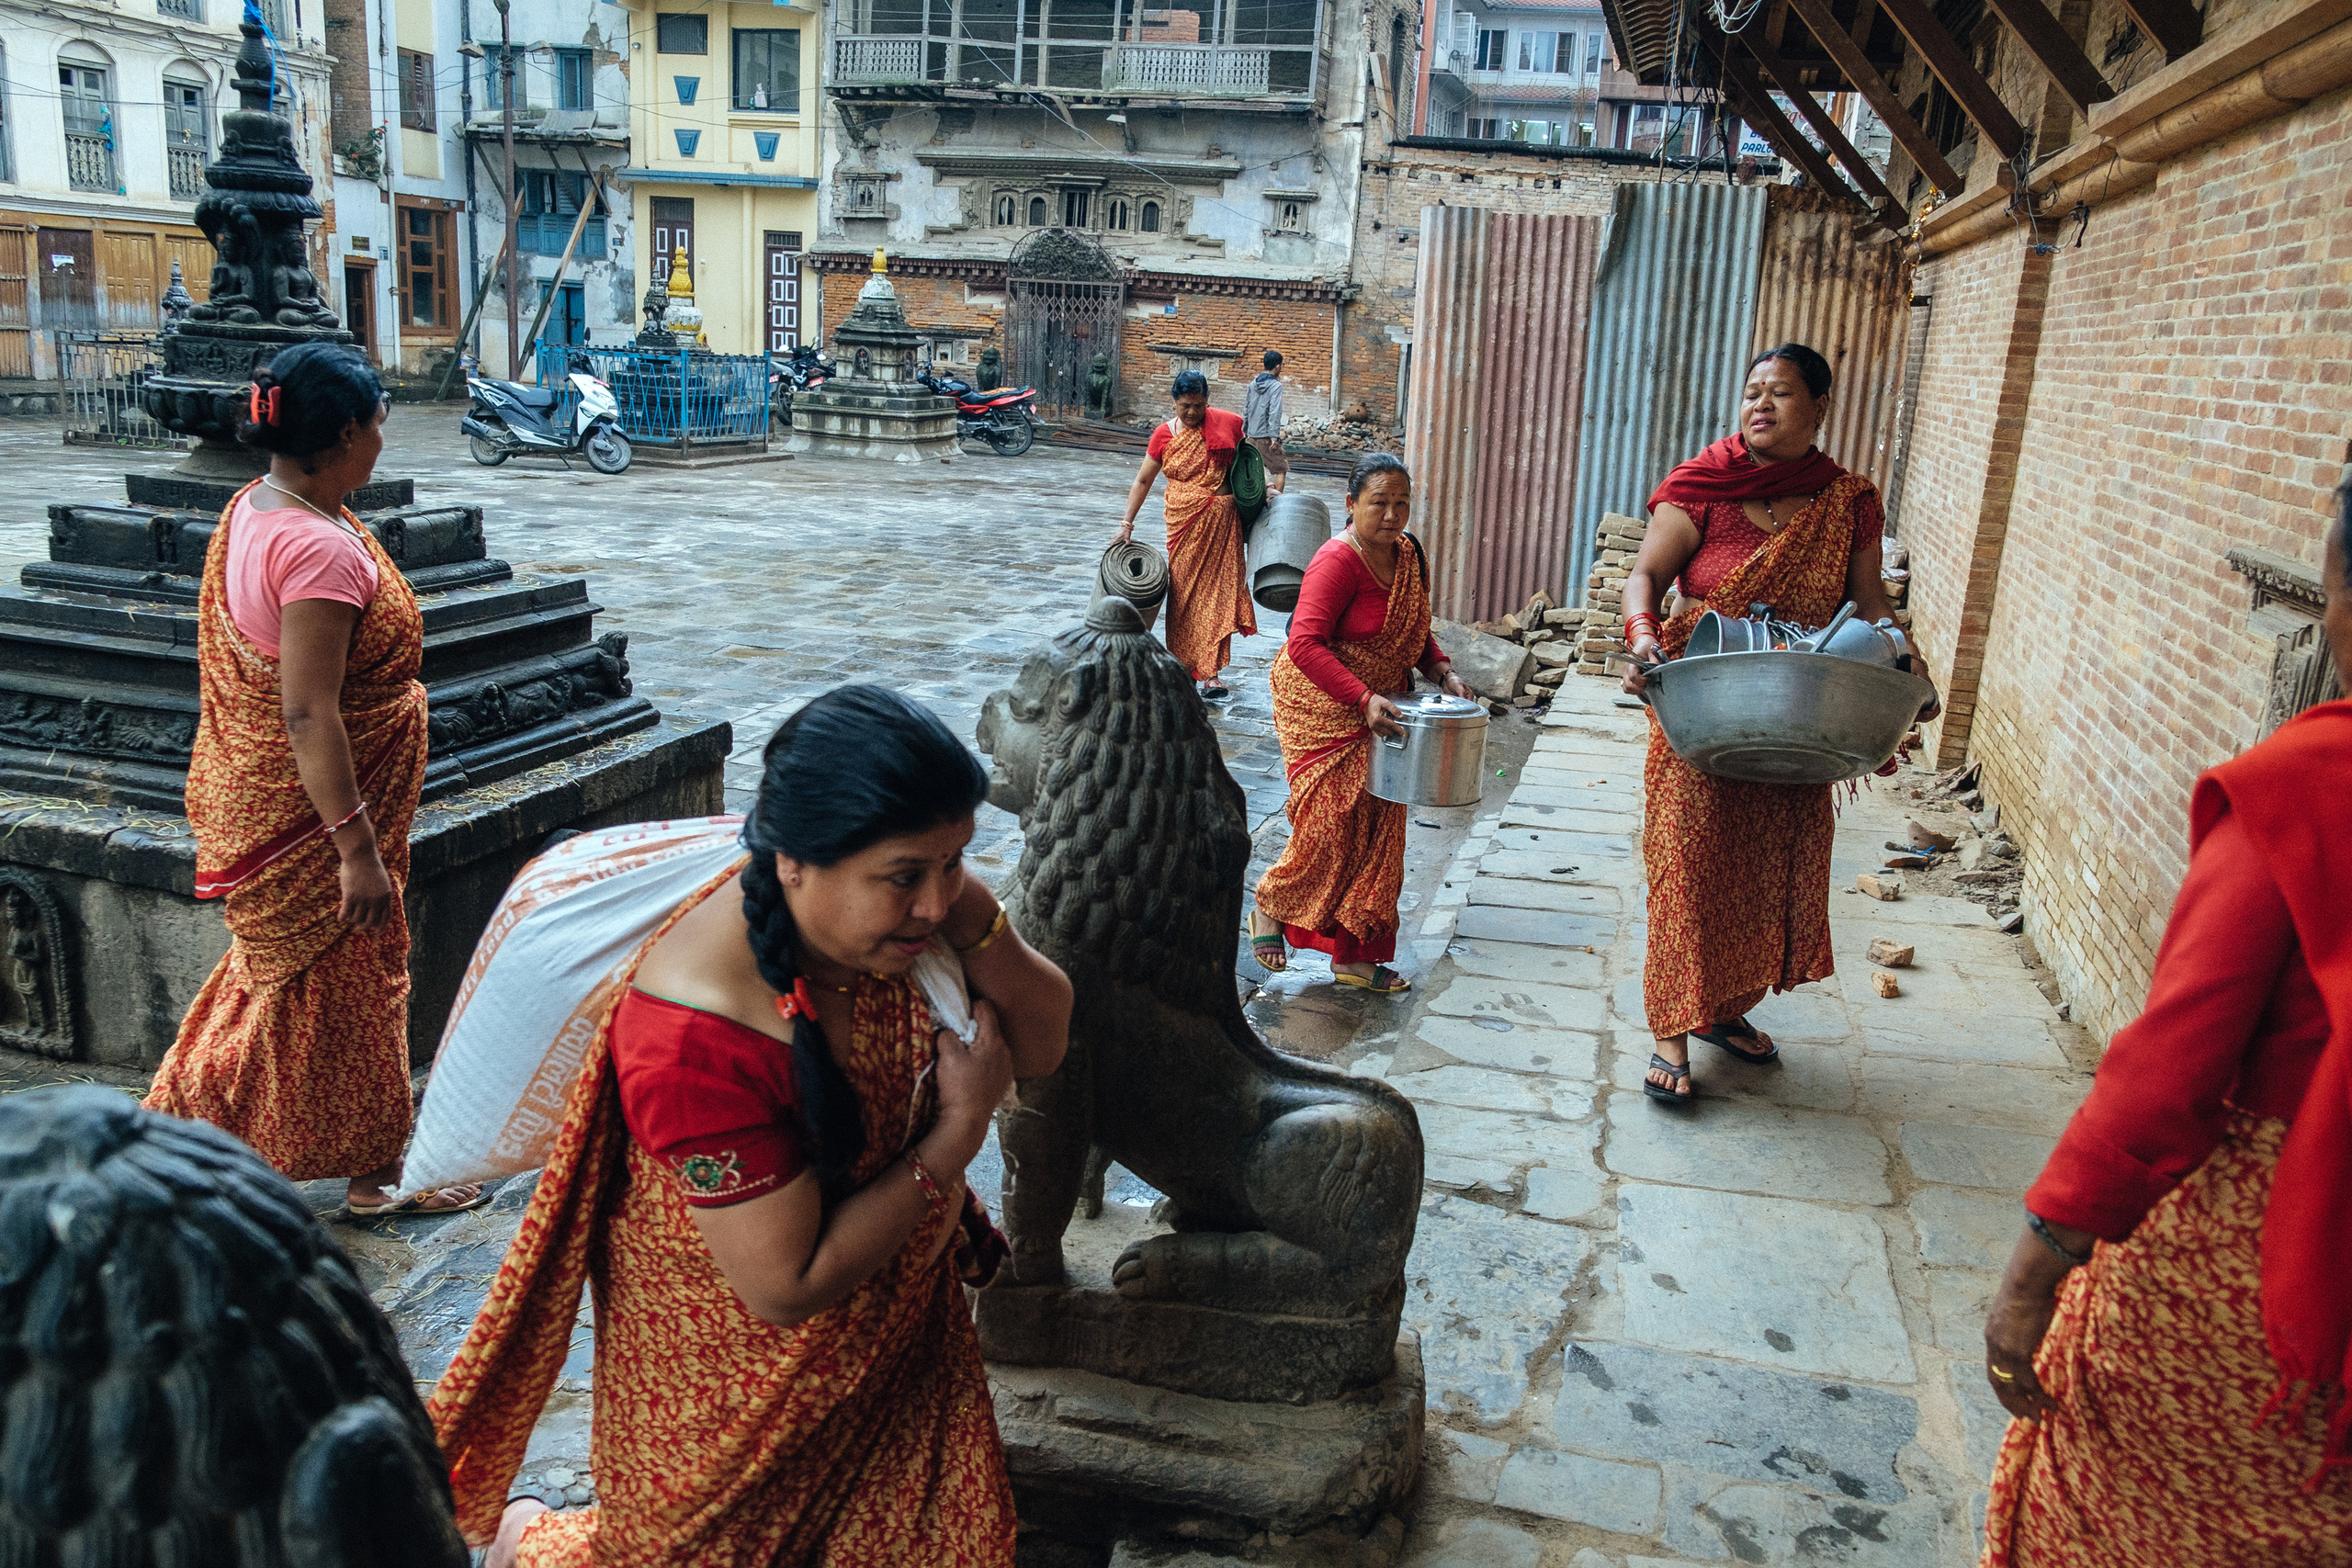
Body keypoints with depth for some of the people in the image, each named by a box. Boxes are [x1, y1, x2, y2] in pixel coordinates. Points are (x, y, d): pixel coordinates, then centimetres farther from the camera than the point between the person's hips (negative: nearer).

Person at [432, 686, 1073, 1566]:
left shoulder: (900, 916, -18)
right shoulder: (697, 1039, -37)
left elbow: (1040, 1048, -10)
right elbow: (790, 1285, -30)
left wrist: (976, 915, -28)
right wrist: (959, 1131, -27)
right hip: (738, 1369, -5)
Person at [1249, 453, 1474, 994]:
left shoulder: (1409, 555, 5)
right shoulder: (1338, 560, -20)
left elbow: (1415, 633, 19)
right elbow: (1305, 644, -28)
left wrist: (1442, 671, 0)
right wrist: (1364, 699, -34)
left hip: (1380, 711, 8)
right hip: (1323, 708, -8)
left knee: (1378, 828, 7)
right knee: (1332, 823, -10)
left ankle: (1355, 955, 16)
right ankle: (1269, 907, 18)